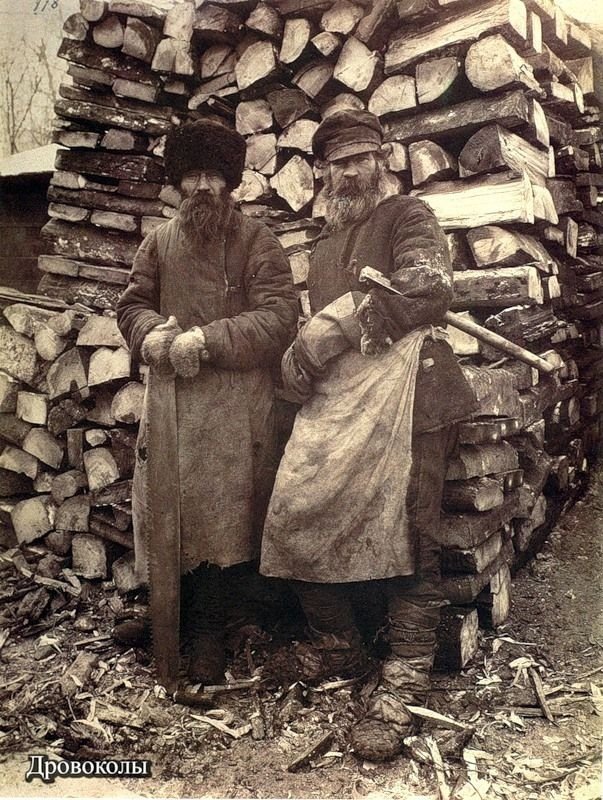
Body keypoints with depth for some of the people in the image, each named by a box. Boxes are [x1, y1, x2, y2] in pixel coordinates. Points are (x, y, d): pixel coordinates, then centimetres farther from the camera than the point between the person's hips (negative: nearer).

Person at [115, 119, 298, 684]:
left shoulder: (257, 241, 0)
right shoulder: (159, 240, 14)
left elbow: (278, 318, -10)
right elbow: (132, 304, 12)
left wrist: (205, 340, -18)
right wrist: (152, 336, -12)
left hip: (236, 402, -4)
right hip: (169, 393, 4)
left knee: (224, 509, -3)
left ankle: (211, 629, 11)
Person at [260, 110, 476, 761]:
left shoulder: (408, 216, 6)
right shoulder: (325, 242, 27)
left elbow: (427, 288, -14)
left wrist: (331, 328, -14)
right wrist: (300, 357, 10)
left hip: (398, 387, -6)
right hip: (333, 395, 7)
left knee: (402, 531, -8)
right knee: (296, 517, 1)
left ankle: (403, 682, 3)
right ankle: (336, 646, 21)